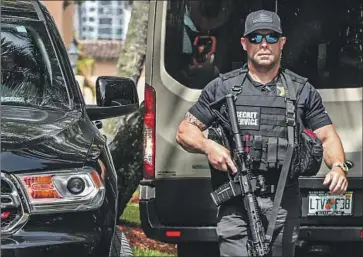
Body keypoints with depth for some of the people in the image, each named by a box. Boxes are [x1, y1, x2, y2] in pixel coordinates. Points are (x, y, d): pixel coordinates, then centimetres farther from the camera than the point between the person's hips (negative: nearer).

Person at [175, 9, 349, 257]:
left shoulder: (303, 91, 11)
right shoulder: (222, 87, 9)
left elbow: (328, 137, 9)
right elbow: (185, 132, 12)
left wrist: (338, 167, -13)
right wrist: (208, 146, -10)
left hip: (284, 206, 1)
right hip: (237, 203, -1)